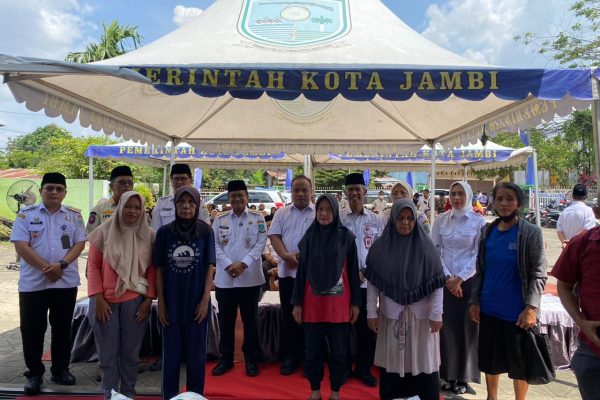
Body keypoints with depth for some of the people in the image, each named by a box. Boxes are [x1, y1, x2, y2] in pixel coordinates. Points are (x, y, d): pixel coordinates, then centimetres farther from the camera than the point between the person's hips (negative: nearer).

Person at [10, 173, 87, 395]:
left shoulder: (74, 215, 5)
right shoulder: (26, 214, 0)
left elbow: (79, 243, -1)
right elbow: (21, 246, -8)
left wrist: (62, 265, -16)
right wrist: (46, 268, -17)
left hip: (66, 282, 1)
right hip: (33, 283, -1)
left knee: (62, 328, 10)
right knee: (32, 330, 6)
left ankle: (60, 369, 25)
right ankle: (34, 373, 21)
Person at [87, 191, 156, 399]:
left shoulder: (148, 235, 0)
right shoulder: (104, 232, -2)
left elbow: (152, 270, 3)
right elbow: (93, 265, 0)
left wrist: (148, 300, -2)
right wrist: (98, 298, -6)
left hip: (135, 301, 0)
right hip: (106, 301, 0)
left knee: (130, 351, 11)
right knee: (108, 351, 11)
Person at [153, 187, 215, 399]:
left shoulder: (205, 232, -3)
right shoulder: (164, 232, -1)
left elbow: (209, 267, -1)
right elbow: (159, 268, 2)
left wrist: (205, 300, -7)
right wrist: (160, 301, -1)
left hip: (197, 301, -1)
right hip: (171, 302, 1)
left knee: (196, 354, 9)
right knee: (171, 354, 11)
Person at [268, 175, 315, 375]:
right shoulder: (282, 213, 10)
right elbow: (274, 236, 1)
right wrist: (286, 255, -14)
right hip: (287, 271, 3)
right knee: (288, 315, 9)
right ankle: (290, 356, 22)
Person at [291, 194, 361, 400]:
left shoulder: (346, 236, -2)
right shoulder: (309, 237, 2)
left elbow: (353, 271, 1)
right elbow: (301, 271, 4)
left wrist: (355, 302, 0)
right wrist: (297, 302, 2)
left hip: (338, 303, -1)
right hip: (312, 303, 1)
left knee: (338, 351, 8)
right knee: (313, 350, 10)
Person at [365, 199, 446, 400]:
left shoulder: (425, 246, -6)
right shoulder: (380, 246, -2)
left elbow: (437, 283, -6)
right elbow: (373, 283, -1)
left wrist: (436, 314, -9)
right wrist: (371, 312, -3)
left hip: (420, 314, -1)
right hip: (391, 314, 1)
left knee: (422, 361, 6)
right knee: (392, 360, 9)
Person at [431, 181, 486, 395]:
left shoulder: (478, 221, -2)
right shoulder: (441, 220, 4)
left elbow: (479, 255, -5)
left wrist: (460, 278, -11)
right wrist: (447, 277, -6)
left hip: (469, 281, -2)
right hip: (445, 281, 2)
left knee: (467, 327, 4)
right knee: (447, 326, 4)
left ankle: (464, 377, 19)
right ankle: (448, 375, 19)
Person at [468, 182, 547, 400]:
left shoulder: (531, 233, -9)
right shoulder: (487, 231, 3)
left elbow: (538, 275, -11)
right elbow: (480, 271, 7)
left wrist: (531, 308, -19)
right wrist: (474, 301, 2)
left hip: (517, 312, -4)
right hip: (489, 309, 4)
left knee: (519, 363, 12)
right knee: (490, 360, 17)